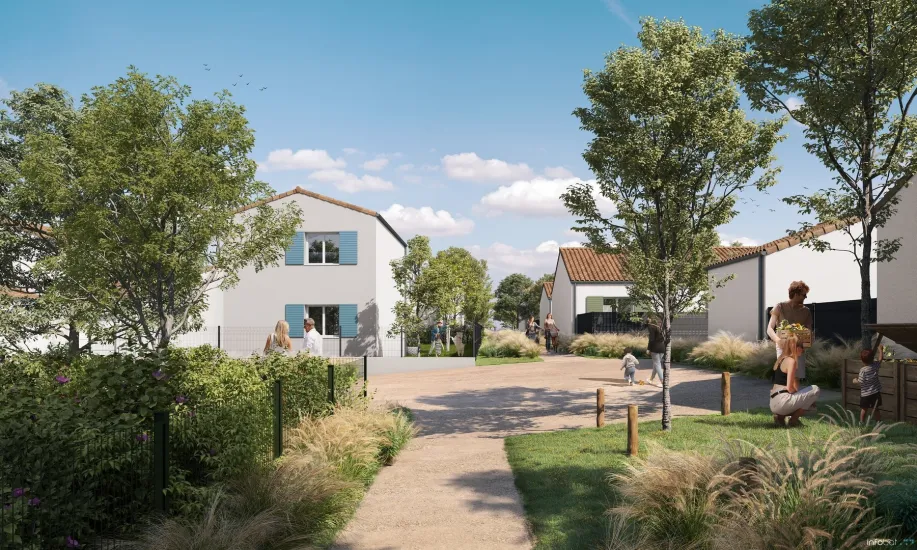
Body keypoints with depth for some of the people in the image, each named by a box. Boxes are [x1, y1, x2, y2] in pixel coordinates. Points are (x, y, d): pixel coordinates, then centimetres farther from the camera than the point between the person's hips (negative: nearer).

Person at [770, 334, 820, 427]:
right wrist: (799, 395, 3)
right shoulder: (791, 361, -9)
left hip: (773, 404, 9)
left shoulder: (780, 359, 17)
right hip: (782, 401, -9)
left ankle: (780, 416, 12)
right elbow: (789, 388, -13)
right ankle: (794, 419, 2)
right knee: (815, 390, 3)